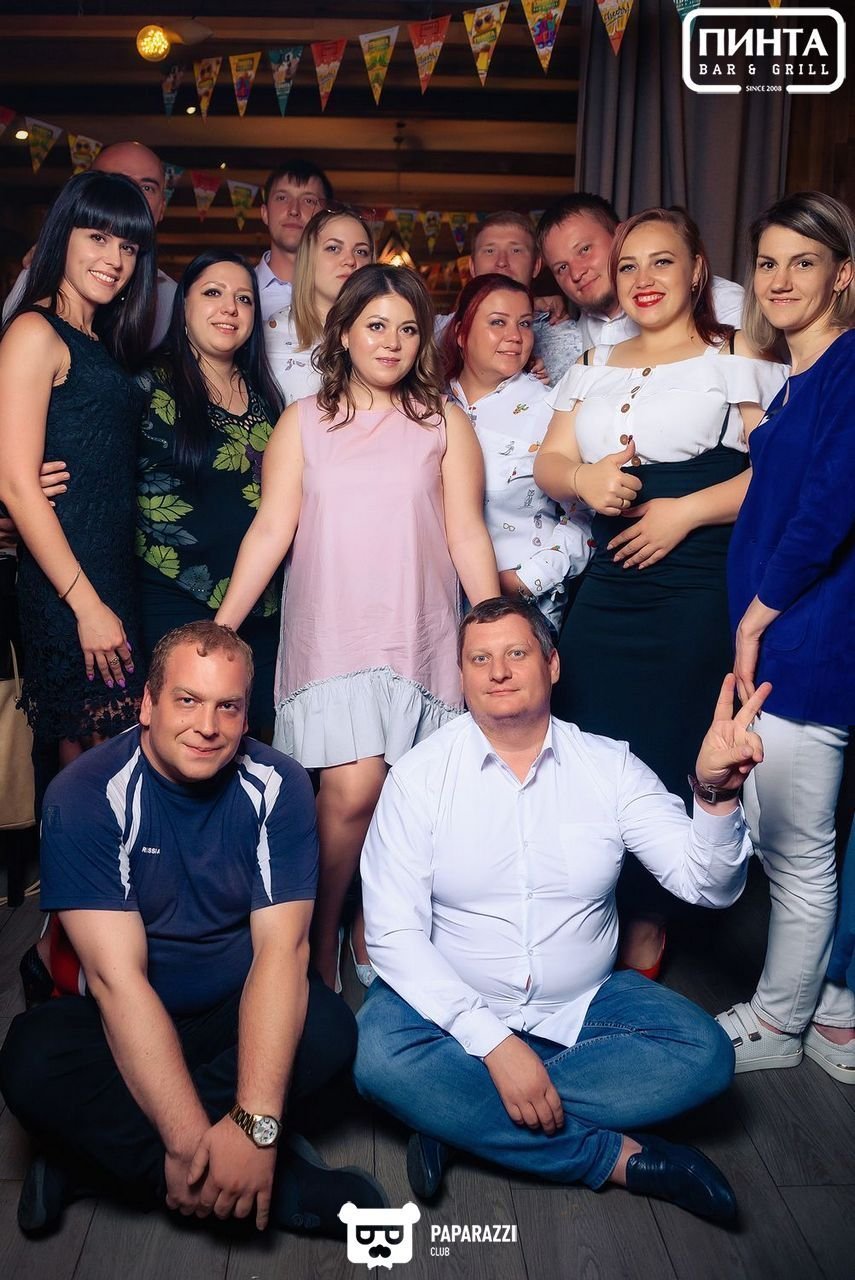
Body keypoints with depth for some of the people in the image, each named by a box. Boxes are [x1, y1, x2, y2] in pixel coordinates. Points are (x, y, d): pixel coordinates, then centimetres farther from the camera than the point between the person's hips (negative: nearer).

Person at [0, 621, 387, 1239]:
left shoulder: (278, 787, -12)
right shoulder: (87, 795, -17)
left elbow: (282, 947, -20)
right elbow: (117, 975, -24)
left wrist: (255, 1122, -33)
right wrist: (192, 1139, -31)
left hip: (242, 1013, 1)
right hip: (126, 1023, -1)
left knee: (329, 1027, -28)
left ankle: (102, 1149, -16)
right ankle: (287, 1186, -23)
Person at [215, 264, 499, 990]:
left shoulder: (444, 424, 10)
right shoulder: (304, 421, 10)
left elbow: (468, 536, 5)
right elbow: (271, 530, 4)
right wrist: (220, 626, -3)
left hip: (418, 637, 1)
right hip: (329, 636, -1)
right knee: (351, 790, -13)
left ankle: (372, 936, 24)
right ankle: (319, 939, 11)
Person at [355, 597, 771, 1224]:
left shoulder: (610, 766, -4)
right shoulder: (421, 774, -9)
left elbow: (708, 884, -10)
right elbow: (393, 932, -14)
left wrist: (717, 791, -31)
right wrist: (492, 1041, -24)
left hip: (582, 1006, 2)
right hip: (457, 1004, -2)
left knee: (705, 1053, -20)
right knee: (378, 1055, -30)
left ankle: (462, 1118, -17)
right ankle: (617, 1156, -17)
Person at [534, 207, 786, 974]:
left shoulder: (735, 359, 2)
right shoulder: (596, 368, 19)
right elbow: (549, 464, 13)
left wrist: (688, 510, -16)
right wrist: (583, 478, -9)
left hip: (697, 588, -5)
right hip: (608, 585, 5)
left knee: (664, 758, -1)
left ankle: (646, 923, 17)